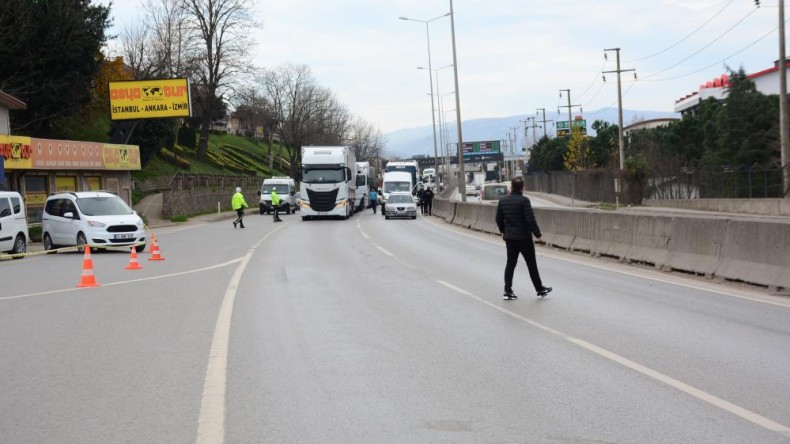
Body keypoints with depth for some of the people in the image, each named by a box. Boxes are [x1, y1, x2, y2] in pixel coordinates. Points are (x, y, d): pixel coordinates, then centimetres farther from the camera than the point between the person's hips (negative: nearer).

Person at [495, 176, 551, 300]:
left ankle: (508, 291, 4)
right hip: (524, 237, -5)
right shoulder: (524, 200, -15)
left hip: (509, 238, 5)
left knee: (511, 263, 9)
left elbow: (499, 219, 11)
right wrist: (537, 234, -10)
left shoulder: (503, 201, 3)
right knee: (531, 264, 7)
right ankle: (540, 289, 17)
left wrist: (503, 231, 26)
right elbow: (530, 219, -19)